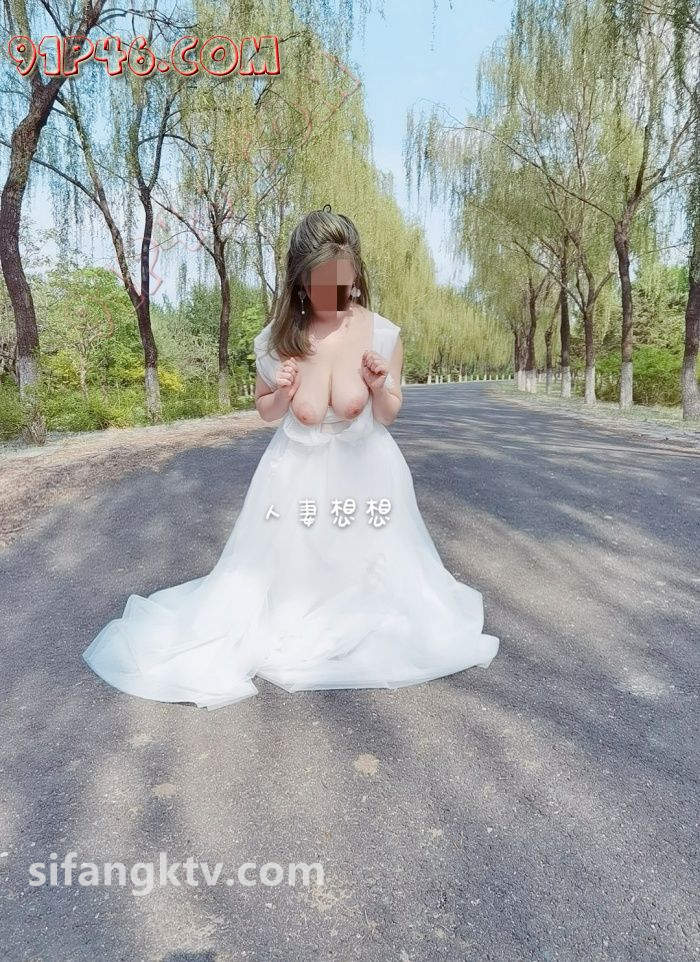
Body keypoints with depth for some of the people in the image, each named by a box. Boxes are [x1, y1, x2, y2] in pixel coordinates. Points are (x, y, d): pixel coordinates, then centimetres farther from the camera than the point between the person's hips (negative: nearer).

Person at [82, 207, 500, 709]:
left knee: (362, 563, 15)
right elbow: (265, 411, 2)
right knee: (290, 562, 14)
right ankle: (290, 620, 42)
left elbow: (388, 415, -3)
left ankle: (358, 621, 43)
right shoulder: (277, 338, -15)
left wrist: (380, 387, -24)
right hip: (298, 473, 1)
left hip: (363, 471, 0)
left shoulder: (382, 335, -17)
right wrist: (281, 394, -20)